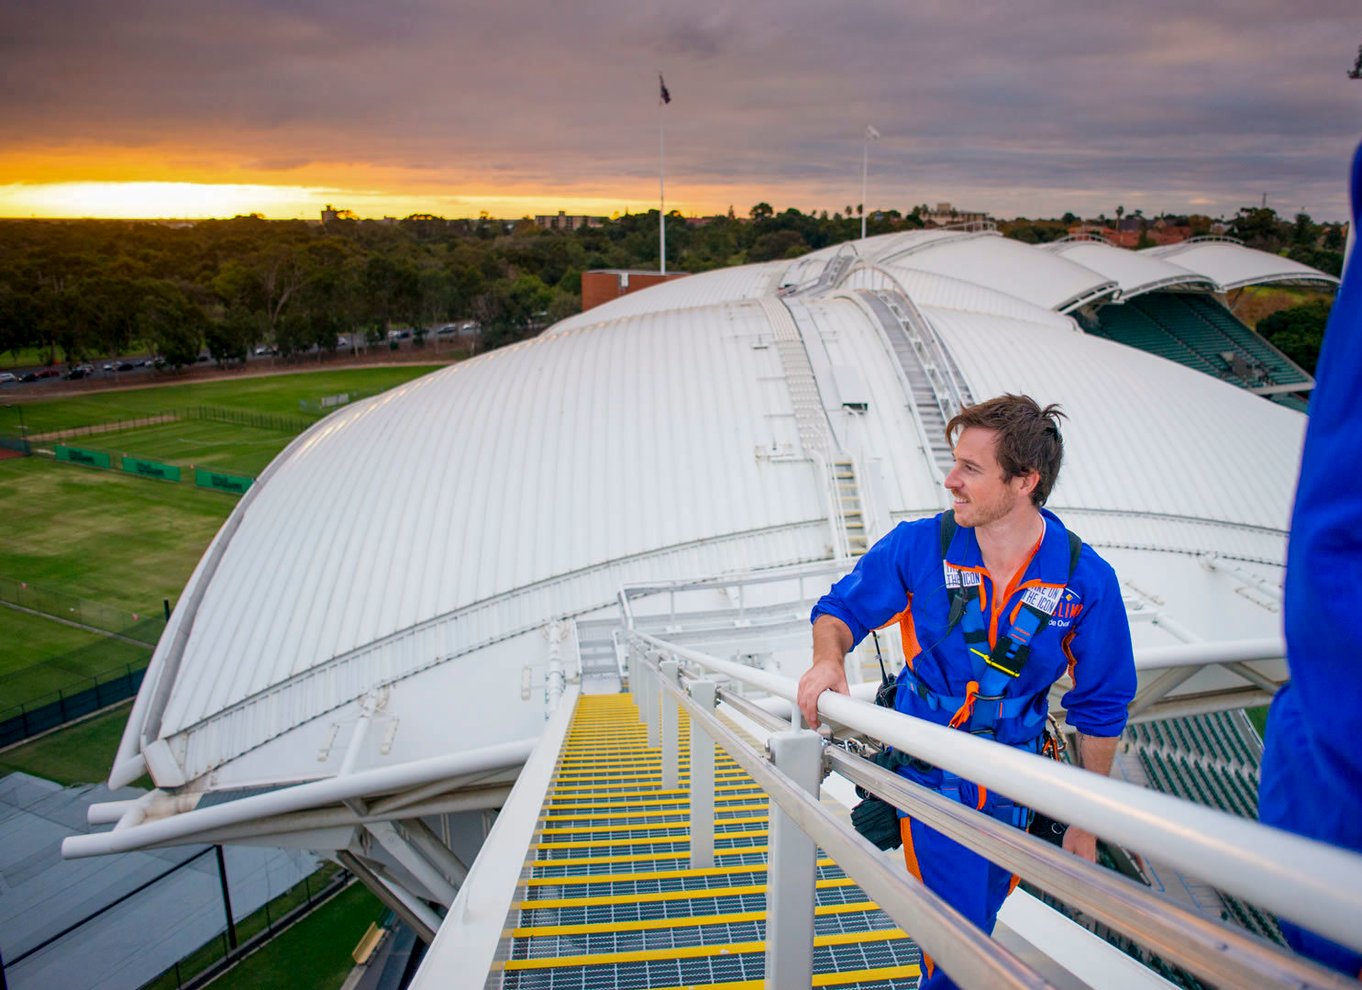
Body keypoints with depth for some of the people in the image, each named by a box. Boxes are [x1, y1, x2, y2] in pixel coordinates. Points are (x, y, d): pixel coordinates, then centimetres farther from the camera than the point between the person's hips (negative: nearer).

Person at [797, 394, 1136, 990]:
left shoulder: (1086, 581, -13)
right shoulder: (918, 548, -14)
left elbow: (1101, 708, -2)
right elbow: (841, 609, -1)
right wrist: (828, 657, -26)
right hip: (931, 778, -1)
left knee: (977, 924, 20)